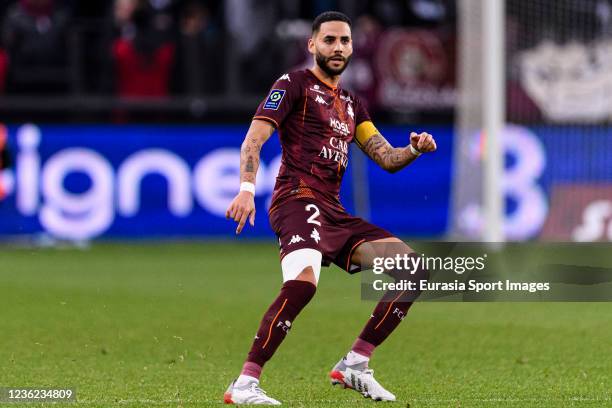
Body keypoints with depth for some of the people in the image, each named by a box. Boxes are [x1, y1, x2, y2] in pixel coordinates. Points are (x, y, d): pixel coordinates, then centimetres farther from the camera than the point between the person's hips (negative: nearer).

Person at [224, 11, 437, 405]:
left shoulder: (351, 103, 25)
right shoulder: (295, 84, 3)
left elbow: (387, 158, 22)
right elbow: (254, 139, -7)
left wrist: (414, 149, 0)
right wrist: (247, 188, -23)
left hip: (335, 212, 8)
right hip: (300, 198, -8)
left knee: (414, 269, 0)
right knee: (304, 280, -34)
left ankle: (354, 365, 4)